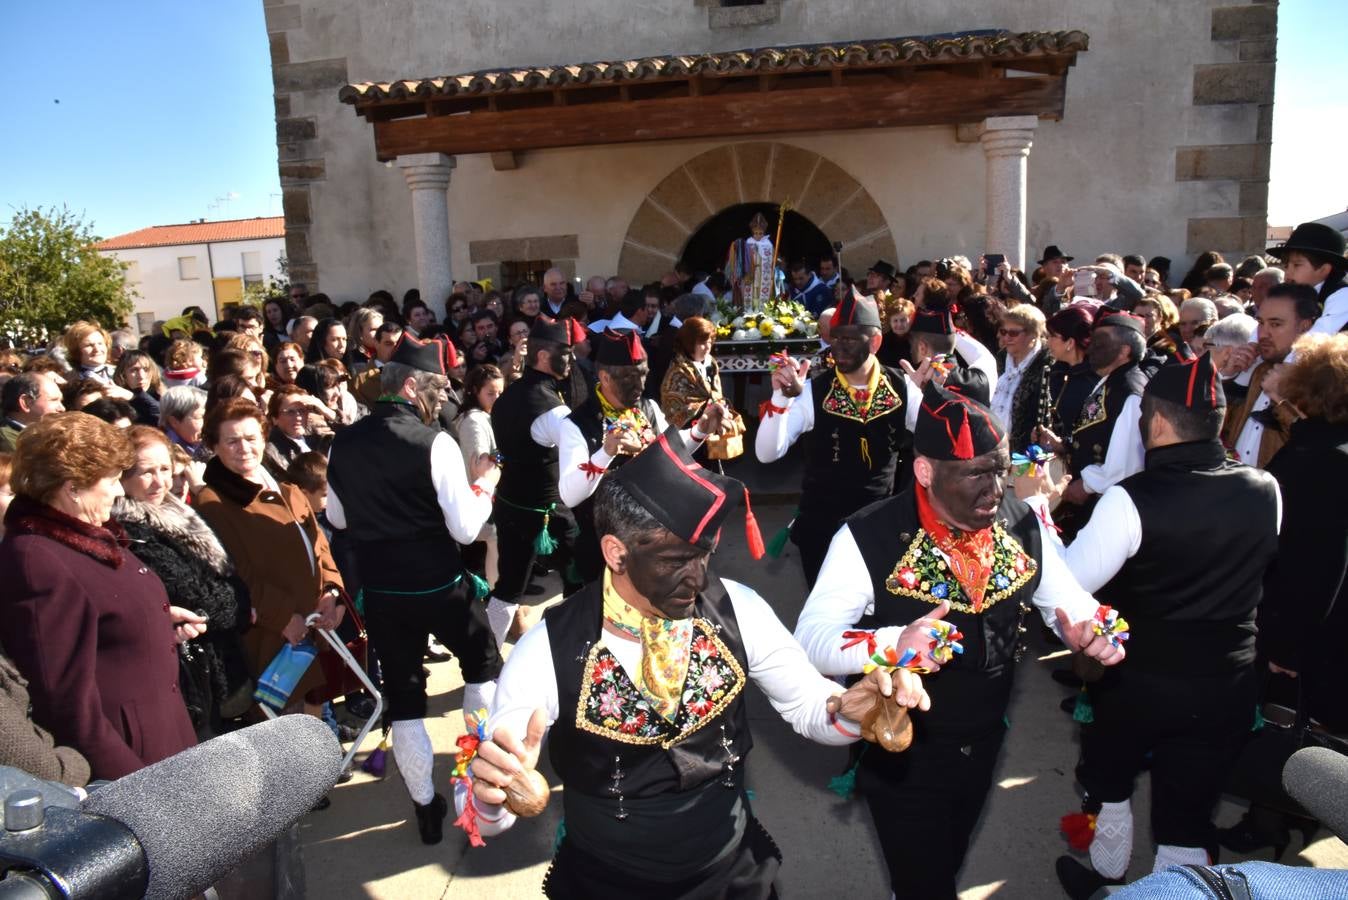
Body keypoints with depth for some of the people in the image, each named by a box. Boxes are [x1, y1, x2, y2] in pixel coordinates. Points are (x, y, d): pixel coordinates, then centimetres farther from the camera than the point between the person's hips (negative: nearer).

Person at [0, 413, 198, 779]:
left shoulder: (87, 532, 7)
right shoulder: (37, 564, -22)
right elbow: (67, 699, -23)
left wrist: (159, 619, 12)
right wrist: (132, 783, -21)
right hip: (119, 748, -9)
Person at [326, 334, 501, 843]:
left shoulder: (344, 443, -1)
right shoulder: (434, 442, -18)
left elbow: (338, 519, 12)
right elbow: (465, 529, -18)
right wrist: (482, 484, -2)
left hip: (379, 591, 4)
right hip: (440, 586, -4)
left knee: (402, 695, 15)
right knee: (483, 662, 23)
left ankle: (426, 807, 25)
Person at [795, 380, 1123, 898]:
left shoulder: (1021, 524, -9)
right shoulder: (869, 539, -25)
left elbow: (1067, 599, 3)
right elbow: (811, 640, -28)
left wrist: (1089, 630, -21)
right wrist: (894, 643, -46)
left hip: (985, 746, 6)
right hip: (902, 756, -5)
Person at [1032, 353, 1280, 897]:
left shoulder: (1131, 500, -26)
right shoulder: (1265, 491, -8)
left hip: (1137, 682, -3)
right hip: (1226, 687, 3)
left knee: (1110, 780, 26)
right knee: (1189, 820, 14)